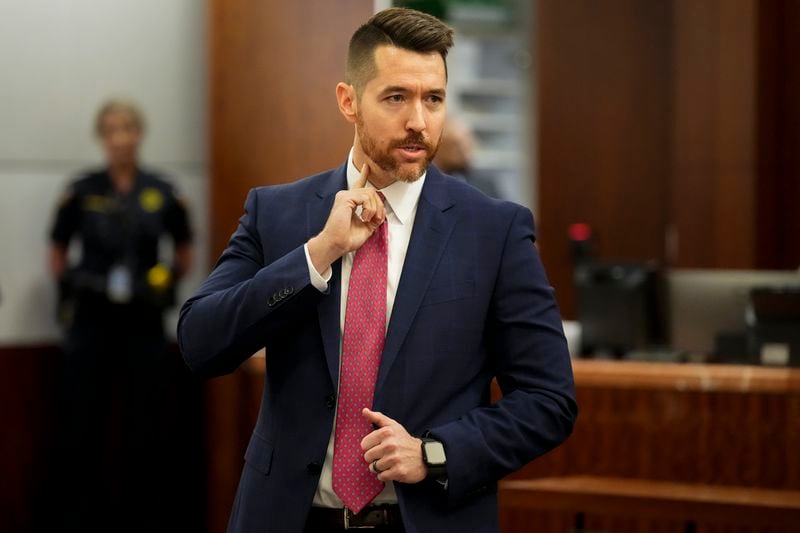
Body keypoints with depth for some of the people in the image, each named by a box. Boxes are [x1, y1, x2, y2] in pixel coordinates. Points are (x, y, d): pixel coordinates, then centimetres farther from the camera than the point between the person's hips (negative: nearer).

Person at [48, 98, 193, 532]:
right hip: (92, 321, -1)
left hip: (143, 322, 1)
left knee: (141, 423, 4)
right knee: (84, 422, -1)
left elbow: (185, 255, 13)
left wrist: (168, 276, -5)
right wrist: (74, 281, -9)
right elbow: (57, 257, 7)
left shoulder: (162, 193, 4)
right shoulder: (81, 191, 0)